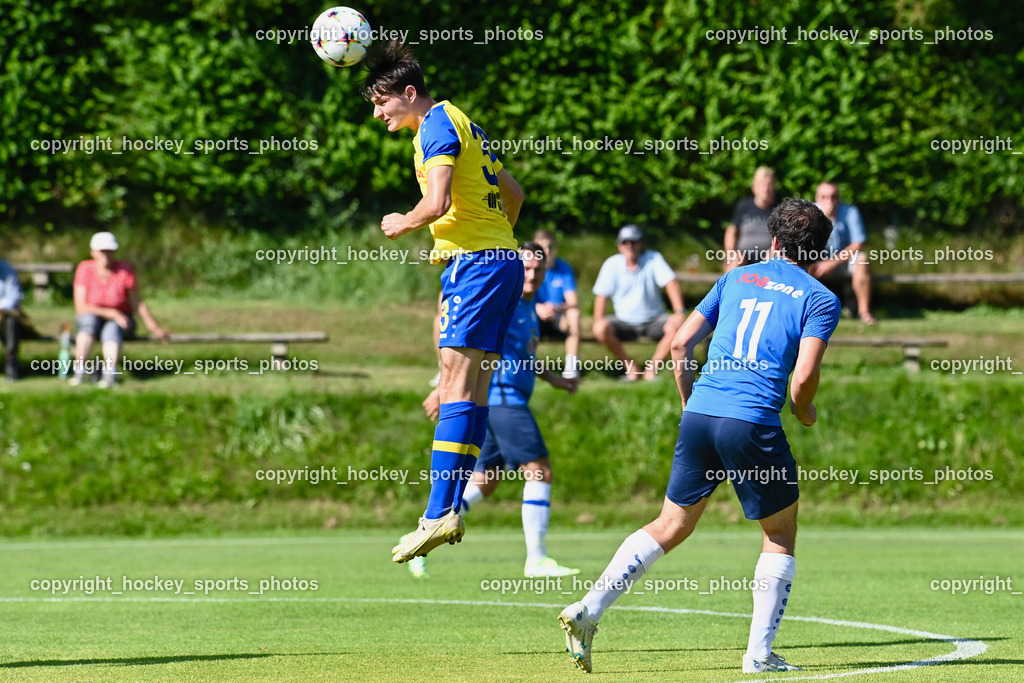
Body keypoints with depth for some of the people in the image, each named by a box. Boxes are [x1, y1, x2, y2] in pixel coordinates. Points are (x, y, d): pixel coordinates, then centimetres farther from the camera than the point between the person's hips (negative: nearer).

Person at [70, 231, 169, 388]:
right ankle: (79, 370, -38)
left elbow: (137, 302, -5)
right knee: (89, 320, -34)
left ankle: (110, 373, -54)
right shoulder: (85, 269, -14)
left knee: (112, 330, -35)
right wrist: (112, 314, -24)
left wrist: (154, 328, -6)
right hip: (95, 317, 1)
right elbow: (81, 307, -18)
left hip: (120, 322, -1)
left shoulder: (125, 270, -15)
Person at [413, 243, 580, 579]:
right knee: (539, 472, -11)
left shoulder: (528, 305, 18)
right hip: (501, 397, -10)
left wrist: (554, 379, 22)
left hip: (510, 401, 10)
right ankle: (536, 560, -11)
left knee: (485, 481, 12)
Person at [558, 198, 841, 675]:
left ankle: (588, 610, 1)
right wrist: (804, 413, 13)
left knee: (671, 527, 15)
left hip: (699, 416, 4)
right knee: (781, 534, 15)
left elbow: (680, 344, 15)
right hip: (754, 425, -4)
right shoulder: (820, 300, 5)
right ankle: (760, 653, 10)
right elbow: (804, 374, -8)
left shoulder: (737, 278, 18)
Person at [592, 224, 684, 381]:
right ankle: (631, 367, -11)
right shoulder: (612, 264, -6)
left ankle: (652, 368, -14)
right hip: (625, 322, 1)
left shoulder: (653, 259, -9)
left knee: (675, 326, -31)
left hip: (654, 321, -1)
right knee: (601, 328, -28)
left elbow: (671, 283, -19)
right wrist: (598, 321, -24)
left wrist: (679, 313, -34)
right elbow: (602, 295, -6)